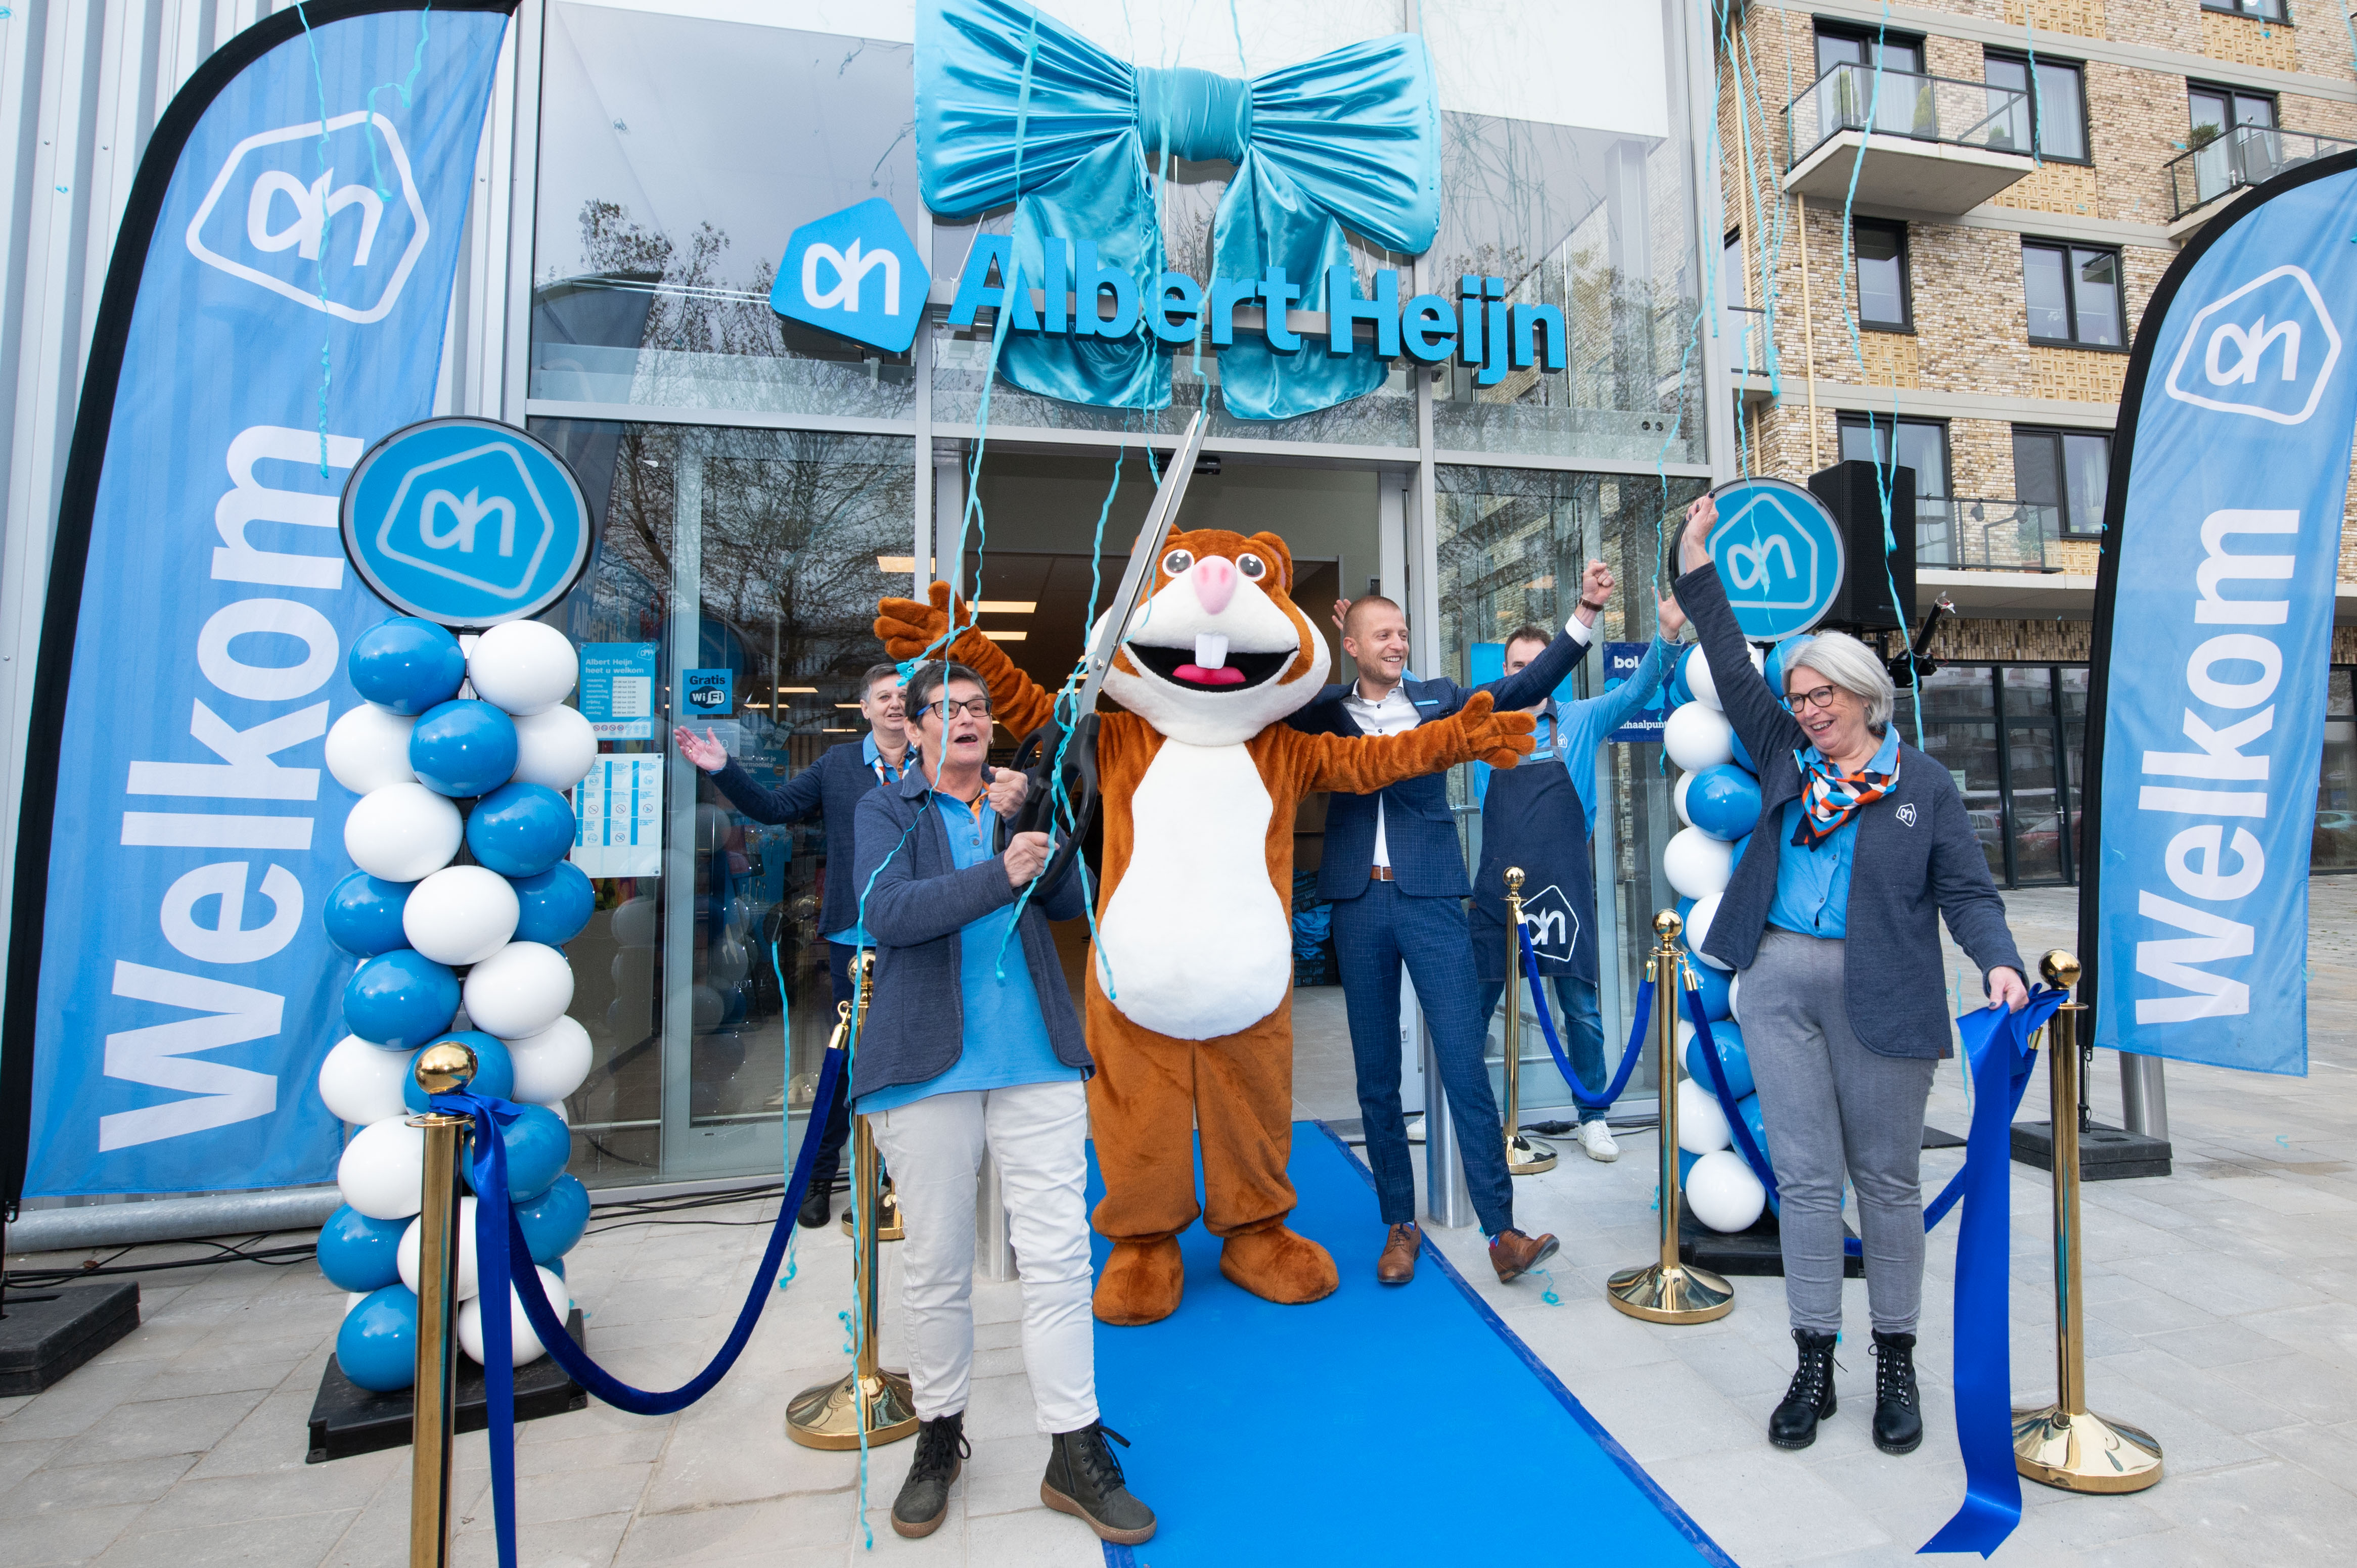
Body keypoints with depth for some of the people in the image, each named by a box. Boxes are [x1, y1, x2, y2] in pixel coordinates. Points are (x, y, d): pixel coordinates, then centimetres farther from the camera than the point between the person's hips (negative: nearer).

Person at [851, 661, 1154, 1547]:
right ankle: (939, 1436, 32)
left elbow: (1070, 901, 6)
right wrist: (999, 874, -22)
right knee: (936, 1265, 9)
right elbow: (887, 911, -11)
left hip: (1037, 1062, 2)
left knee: (1058, 1255, 1)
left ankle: (1076, 1456, 15)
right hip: (928, 1066, -2)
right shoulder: (889, 811, 6)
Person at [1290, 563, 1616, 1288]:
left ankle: (1502, 1231, 5)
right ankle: (1400, 1225, 22)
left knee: (1464, 1061, -4)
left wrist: (1586, 612, -12)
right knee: (1376, 1075, 9)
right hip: (1359, 901, 1)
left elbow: (1526, 686, -1)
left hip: (1430, 898, -1)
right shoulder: (1327, 710, 8)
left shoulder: (1438, 699, 8)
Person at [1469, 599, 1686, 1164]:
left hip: (1566, 887, 0)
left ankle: (1593, 1117, 25)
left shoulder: (1581, 721, 6)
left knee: (1582, 1009, 8)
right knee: (1474, 1004, 7)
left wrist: (1668, 636, -19)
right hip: (1497, 889, 0)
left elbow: (1637, 691, -4)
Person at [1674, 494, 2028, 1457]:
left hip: (1880, 994, -2)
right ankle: (1814, 1365, 18)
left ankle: (1896, 1362, 26)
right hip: (1778, 981, 2)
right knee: (1804, 1175, 6)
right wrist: (1697, 573, 10)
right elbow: (1733, 673, 12)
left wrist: (1999, 962, -17)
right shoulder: (1785, 756, 10)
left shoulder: (1923, 784, 3)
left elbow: (1967, 889, 1)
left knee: (1887, 1177, 9)